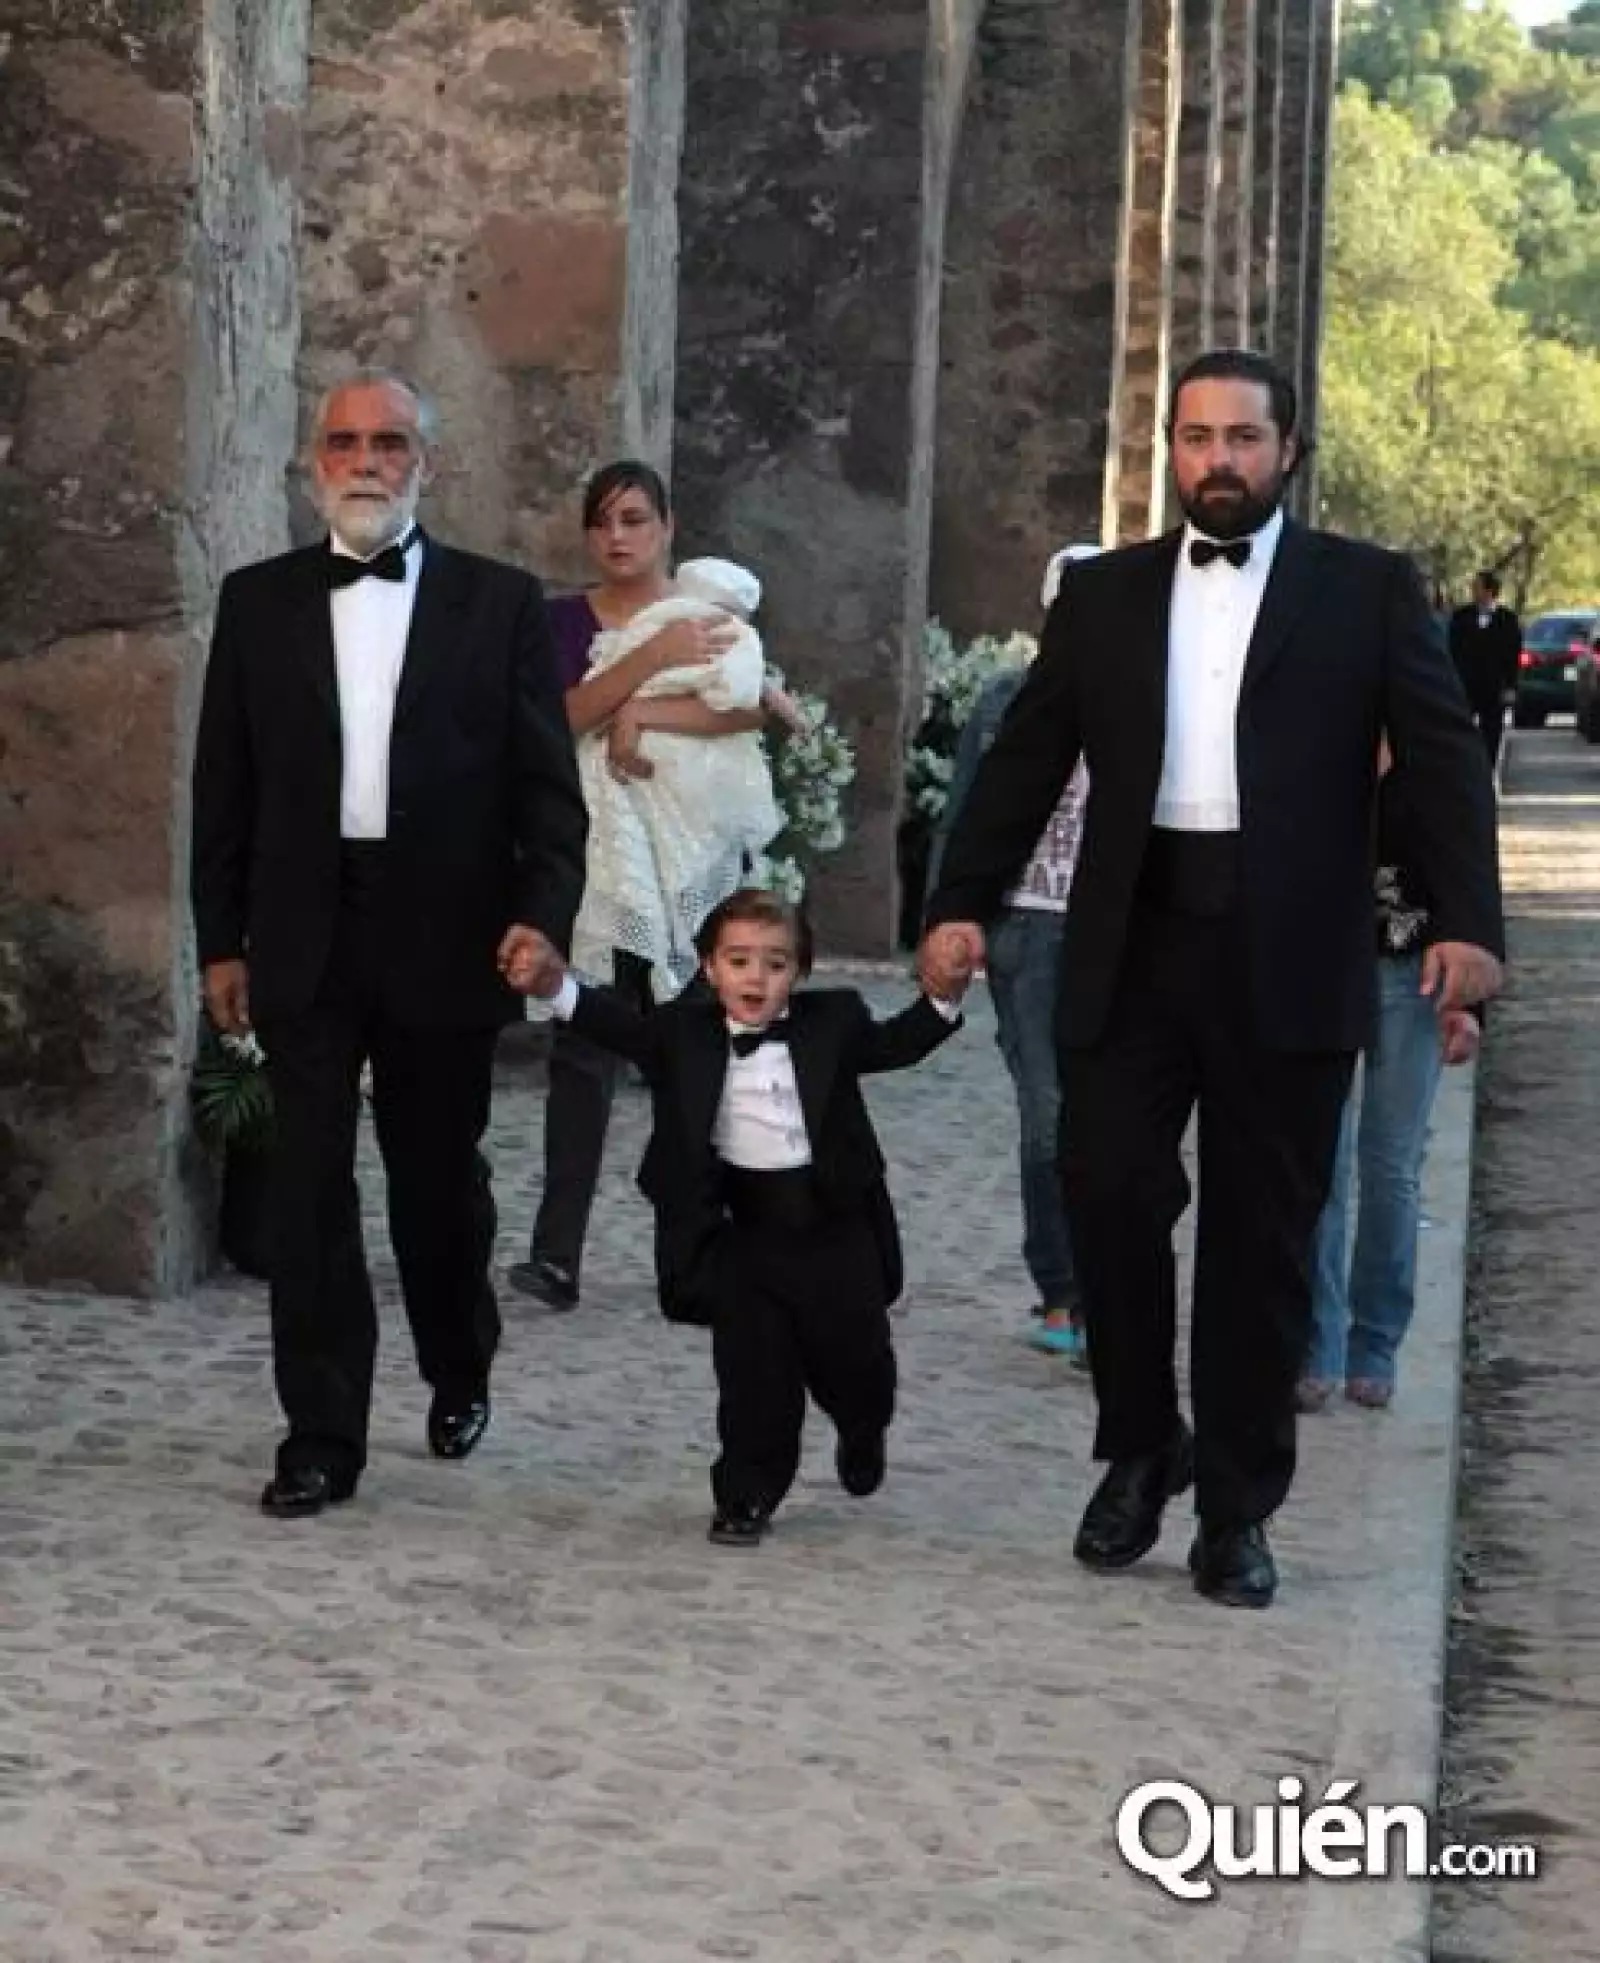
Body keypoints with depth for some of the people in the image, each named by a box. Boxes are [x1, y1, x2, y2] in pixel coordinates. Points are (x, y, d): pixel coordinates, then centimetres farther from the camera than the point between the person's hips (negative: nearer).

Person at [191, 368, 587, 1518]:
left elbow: (546, 780, 0)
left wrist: (544, 914, -13)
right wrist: (222, 942, 4)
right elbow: (225, 784, 7)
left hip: (445, 938, -1)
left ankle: (461, 1376, 36)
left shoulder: (501, 603, 2)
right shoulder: (258, 601, 6)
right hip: (305, 940, 1)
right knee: (310, 1188, -1)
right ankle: (322, 1440, 4)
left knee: (441, 1178, 12)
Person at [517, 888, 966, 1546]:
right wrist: (555, 984, -28)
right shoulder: (685, 1032, -2)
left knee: (853, 1356, 12)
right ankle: (748, 1494, 13)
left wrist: (943, 998, -20)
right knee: (752, 1368, -2)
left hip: (836, 1227, 1)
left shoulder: (832, 1023, 1)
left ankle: (863, 1432, 46)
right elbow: (623, 1027, -12)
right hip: (744, 1234, -1)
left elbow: (893, 1045, -2)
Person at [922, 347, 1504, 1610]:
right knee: (1110, 1195, -4)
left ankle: (1237, 1510, 14)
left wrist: (1467, 921, -15)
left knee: (1263, 1237, 4)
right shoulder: (1104, 594, 12)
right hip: (1132, 949, 2)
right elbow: (1027, 759, 10)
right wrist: (965, 904, -1)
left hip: (1288, 962, -2)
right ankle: (1142, 1448, 19)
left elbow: (1443, 758, -3)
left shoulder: (1370, 590, 4)